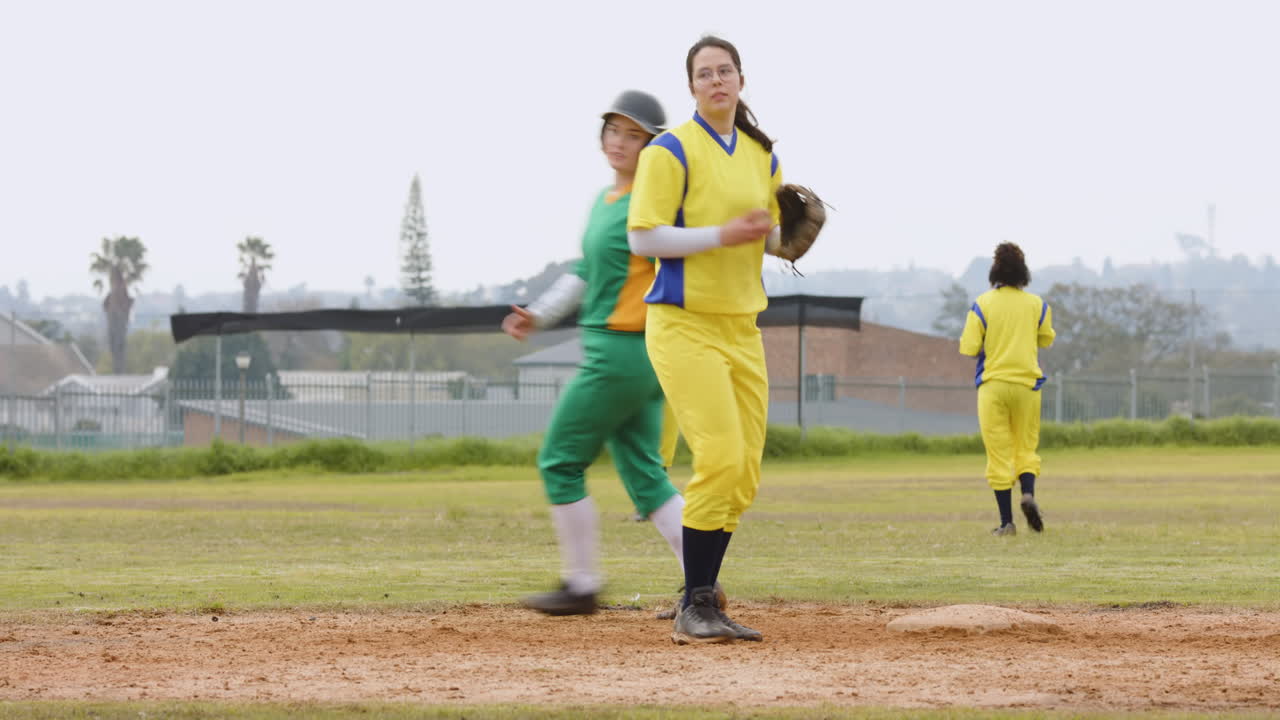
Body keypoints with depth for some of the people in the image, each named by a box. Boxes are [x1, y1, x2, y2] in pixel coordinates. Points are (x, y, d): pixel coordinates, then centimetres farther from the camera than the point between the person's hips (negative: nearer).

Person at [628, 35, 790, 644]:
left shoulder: (762, 157, 14)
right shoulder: (672, 150, -6)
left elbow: (773, 240, 22)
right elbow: (643, 237, -12)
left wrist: (782, 232, -2)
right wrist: (723, 234, -19)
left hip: (742, 329, 7)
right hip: (684, 325, -7)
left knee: (744, 474, 3)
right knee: (720, 459, -18)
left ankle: (702, 605, 12)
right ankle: (694, 609, -11)